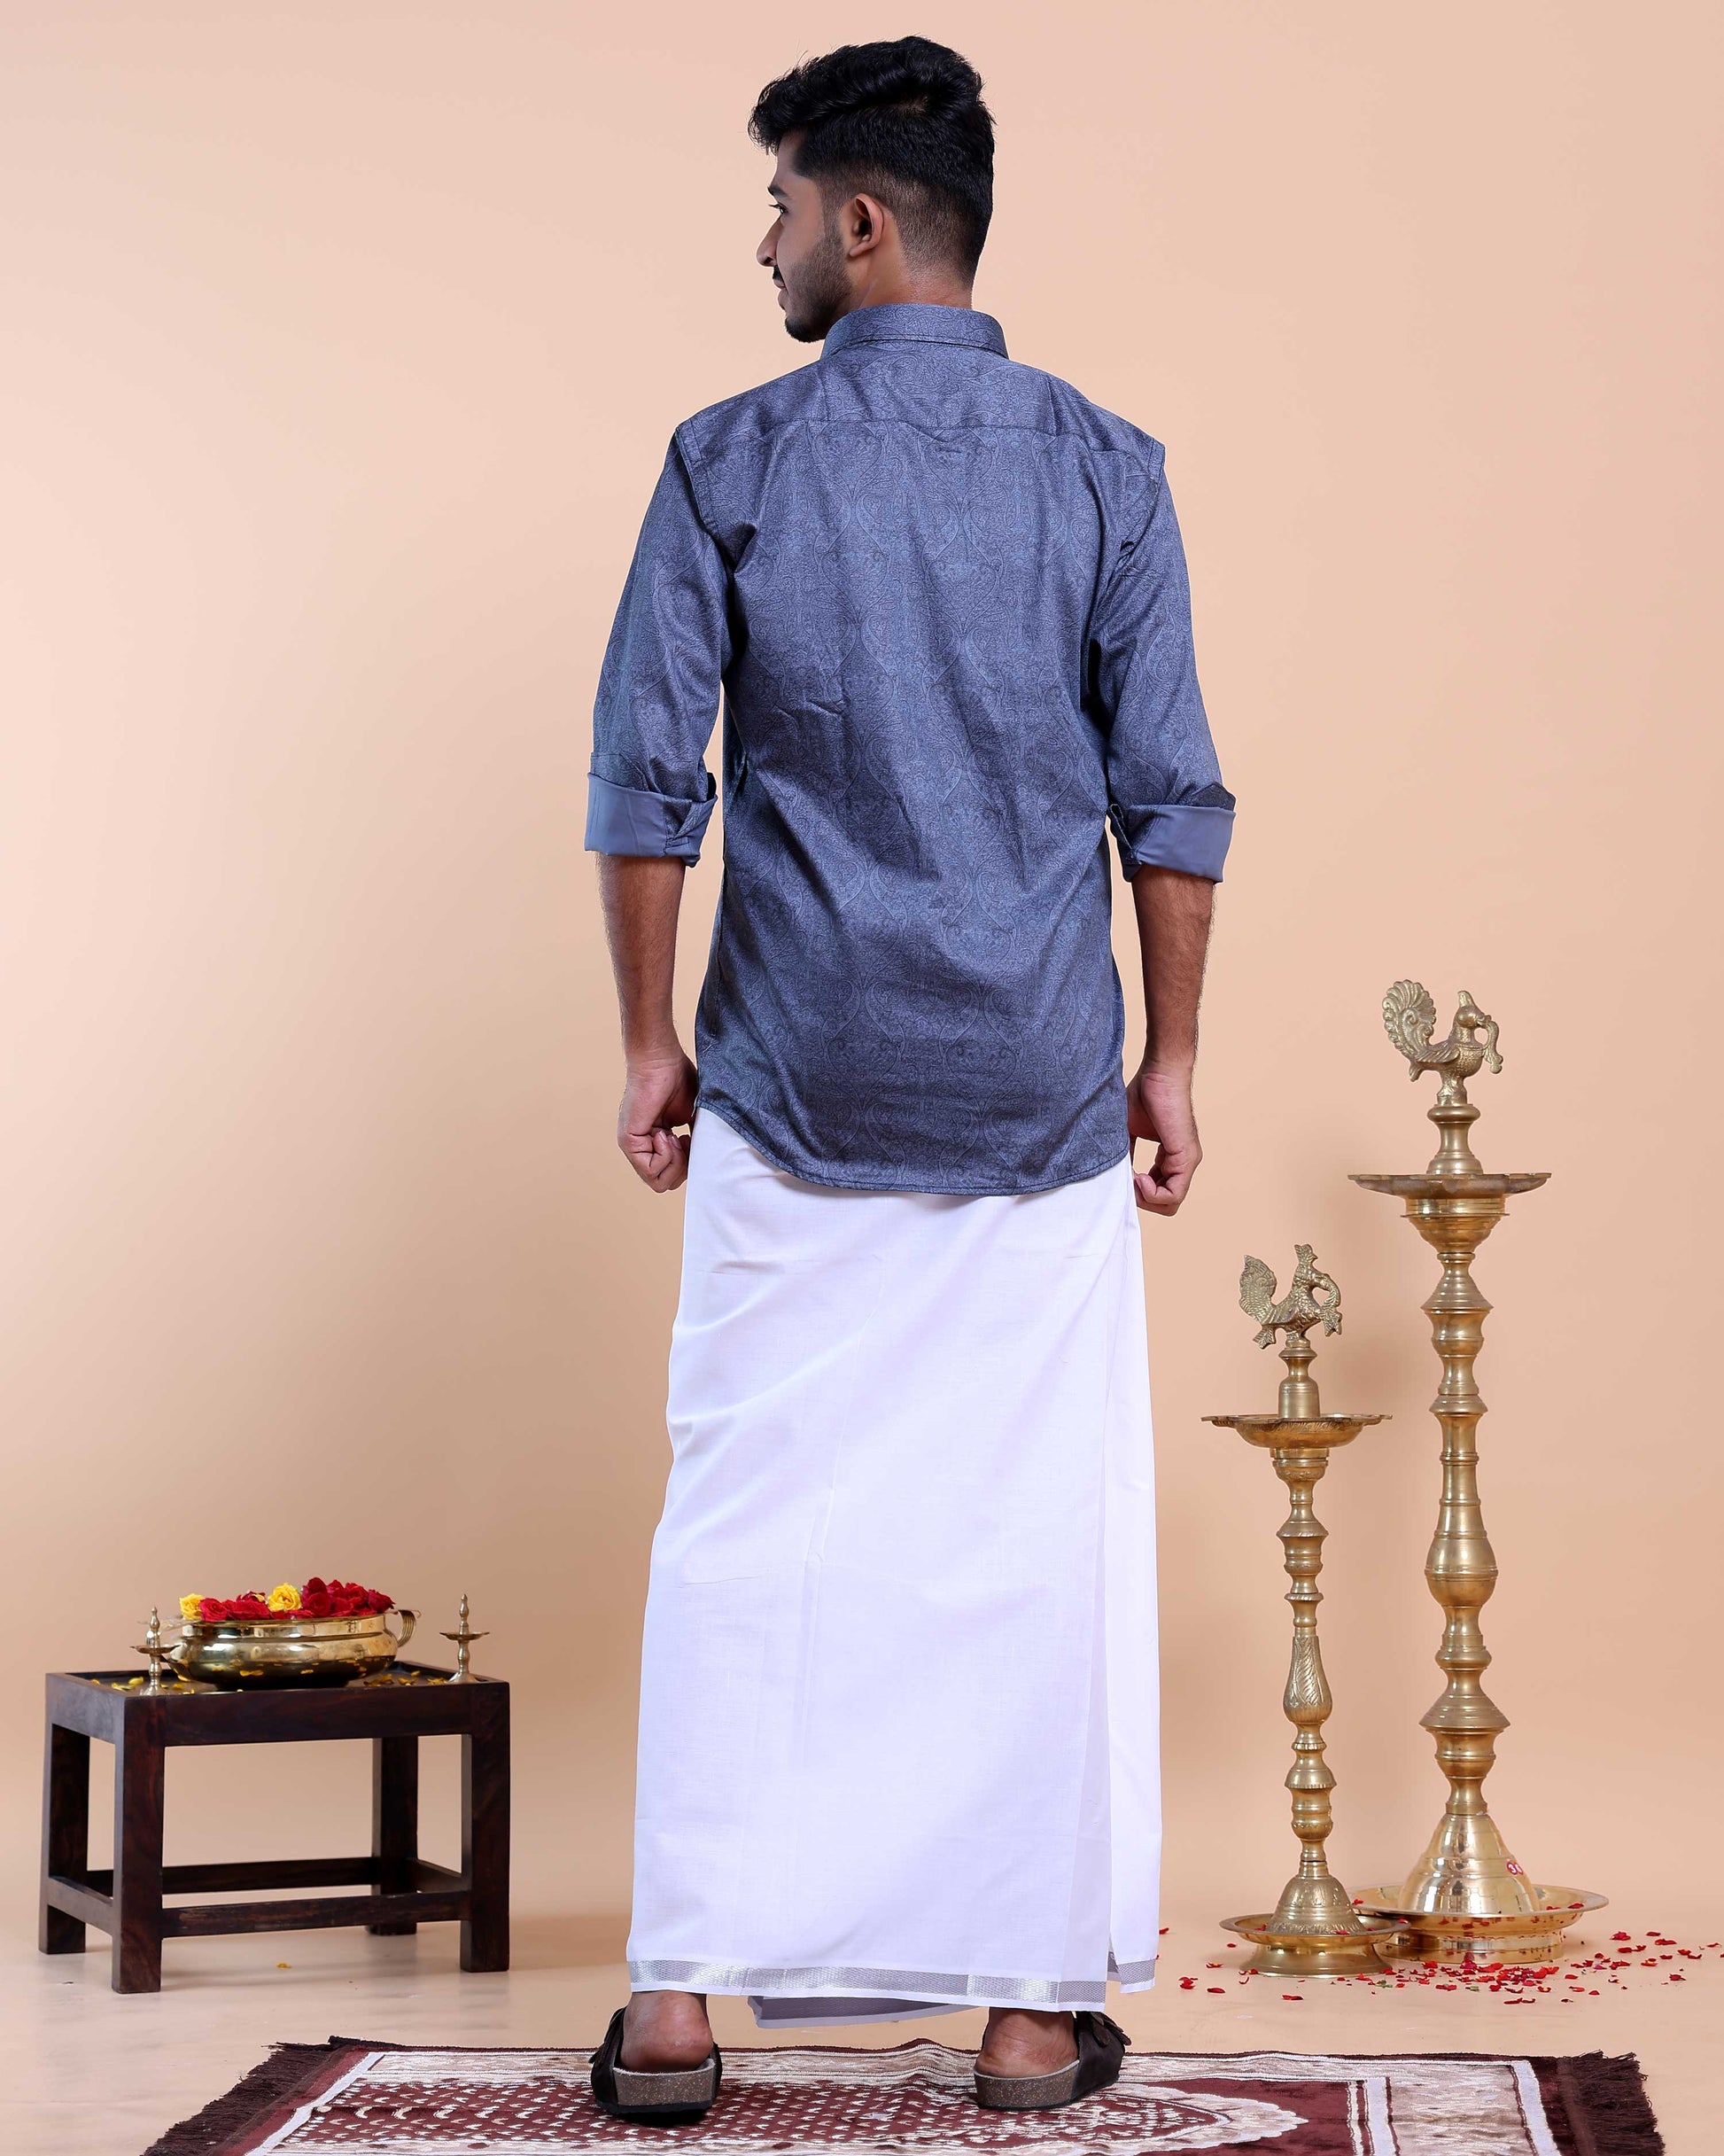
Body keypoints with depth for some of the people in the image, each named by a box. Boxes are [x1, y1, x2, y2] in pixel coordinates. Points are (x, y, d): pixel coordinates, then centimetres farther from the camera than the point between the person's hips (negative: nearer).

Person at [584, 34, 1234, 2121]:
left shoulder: (733, 460, -2)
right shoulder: (1103, 469, 1)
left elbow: (647, 779, -3)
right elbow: (1171, 795, 0)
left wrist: (650, 1043, 7)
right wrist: (1168, 1060, 8)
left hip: (793, 1092, 0)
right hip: (1040, 1093, 1)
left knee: (744, 1536, 7)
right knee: (1042, 1540, 6)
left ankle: (682, 1996, 9)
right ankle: (1035, 2002, 11)